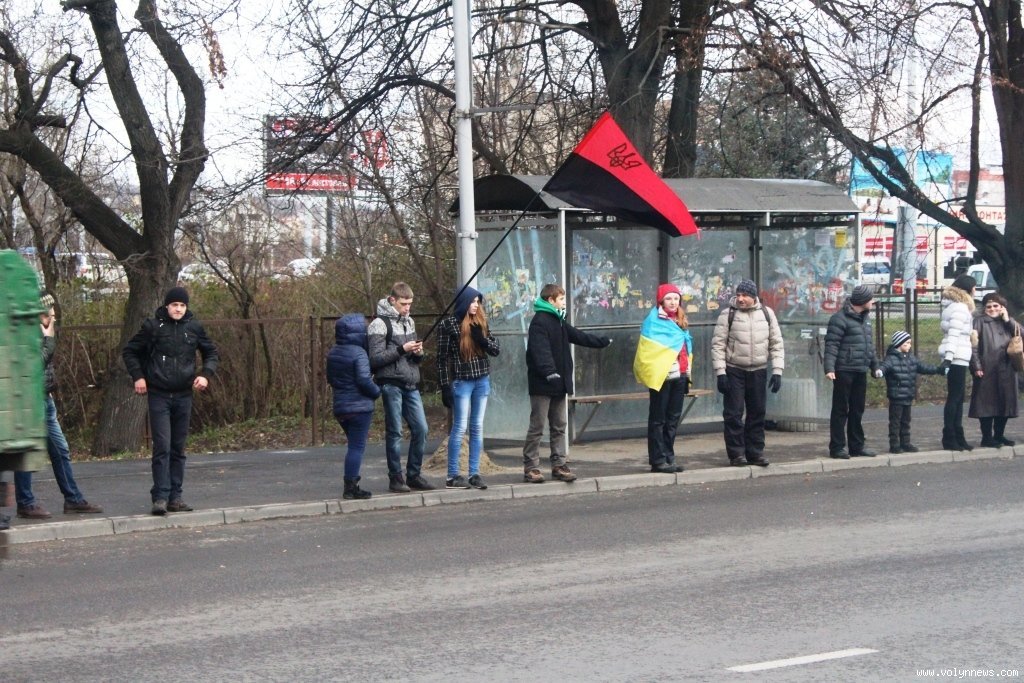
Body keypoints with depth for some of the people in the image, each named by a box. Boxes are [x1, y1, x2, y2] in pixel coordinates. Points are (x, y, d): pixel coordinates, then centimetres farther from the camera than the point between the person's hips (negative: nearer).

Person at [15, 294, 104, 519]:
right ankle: (26, 504, 3)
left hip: (45, 399, 10)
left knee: (60, 450, 12)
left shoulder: (41, 332, 15)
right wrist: (49, 338, -13)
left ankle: (73, 499, 18)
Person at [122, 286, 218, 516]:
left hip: (183, 396, 3)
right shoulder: (152, 326, -2)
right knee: (162, 447, -11)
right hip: (159, 396, -3)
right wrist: (138, 376, -3)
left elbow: (212, 353, 17)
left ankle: (175, 497, 12)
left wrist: (206, 374, 0)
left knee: (178, 449, 7)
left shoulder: (194, 327, 5)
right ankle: (160, 497, -11)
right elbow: (129, 351, 9)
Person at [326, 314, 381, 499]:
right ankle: (351, 487, -7)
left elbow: (330, 378, 17)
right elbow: (364, 379, -20)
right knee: (357, 447, -4)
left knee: (354, 445, 19)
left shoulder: (332, 353, 9)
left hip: (340, 407, 8)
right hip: (359, 407, -8)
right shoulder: (358, 353, -15)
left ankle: (351, 485, 21)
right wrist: (377, 392, -4)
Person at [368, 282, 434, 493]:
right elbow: (375, 358, -12)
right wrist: (402, 350, -17)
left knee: (420, 429, 3)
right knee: (394, 432, -2)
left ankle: (414, 475, 13)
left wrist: (418, 353, 0)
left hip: (411, 384, 7)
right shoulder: (380, 324, -6)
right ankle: (395, 478, 5)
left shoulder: (409, 322, 17)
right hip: (391, 384, -7)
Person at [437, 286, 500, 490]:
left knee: (477, 428, 6)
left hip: (482, 380, 5)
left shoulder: (481, 322, 10)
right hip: (461, 381, -5)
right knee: (460, 427, -6)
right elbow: (442, 357, -5)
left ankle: (474, 473, 10)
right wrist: (445, 385, -9)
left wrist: (482, 338, -10)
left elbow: (496, 349, 8)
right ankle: (452, 476, -1)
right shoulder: (448, 324, -5)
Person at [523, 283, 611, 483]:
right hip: (542, 384, -9)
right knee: (537, 427, -5)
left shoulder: (559, 322, 19)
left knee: (559, 426, 10)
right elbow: (540, 350, -25)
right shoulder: (539, 322, -13)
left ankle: (559, 465, 14)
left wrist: (602, 342, 37)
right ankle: (530, 467, -1)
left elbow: (579, 337, 30)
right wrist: (549, 371, -36)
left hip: (558, 384, 9)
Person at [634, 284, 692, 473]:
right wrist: (653, 371, -19)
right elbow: (648, 351, -13)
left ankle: (669, 456, 16)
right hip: (662, 376, -7)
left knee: (673, 418, 10)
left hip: (679, 376, 7)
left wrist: (687, 374, 15)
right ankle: (658, 459, -1)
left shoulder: (680, 322, 15)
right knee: (658, 419, -2)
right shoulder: (654, 321, -7)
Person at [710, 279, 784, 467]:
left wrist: (777, 371, -1)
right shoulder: (728, 315, -4)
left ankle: (755, 452, 16)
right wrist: (720, 373, -11)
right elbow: (718, 344, -5)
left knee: (757, 414, 7)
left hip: (759, 372, 3)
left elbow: (776, 343, 6)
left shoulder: (767, 313, 4)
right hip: (734, 371, -3)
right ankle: (736, 454, 6)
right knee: (733, 414, -2)